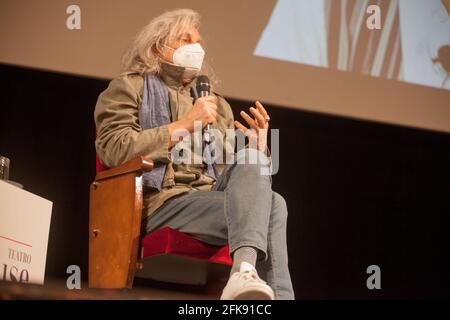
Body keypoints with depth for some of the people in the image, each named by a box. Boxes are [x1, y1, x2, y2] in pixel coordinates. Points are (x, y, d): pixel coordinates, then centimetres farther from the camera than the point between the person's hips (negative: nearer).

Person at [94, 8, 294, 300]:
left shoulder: (216, 104, 31)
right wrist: (185, 125, -6)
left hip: (213, 198, 5)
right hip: (162, 201, -5)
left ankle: (246, 272, -45)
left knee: (250, 163, -28)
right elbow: (114, 150, -6)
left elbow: (244, 167, 26)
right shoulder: (130, 87, 14)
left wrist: (258, 148, 3)